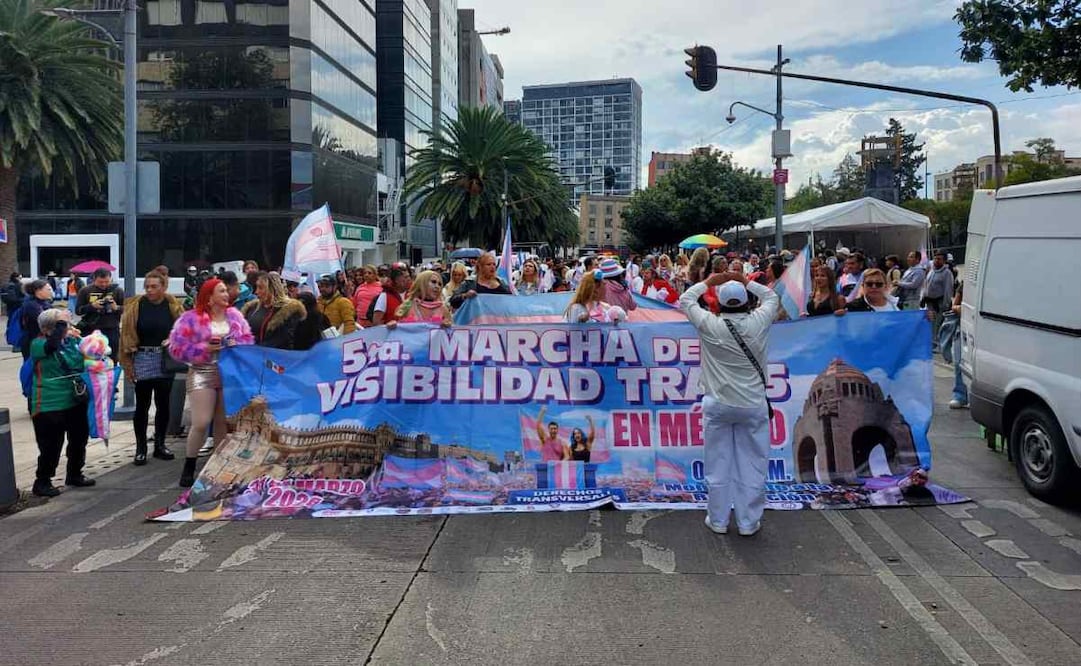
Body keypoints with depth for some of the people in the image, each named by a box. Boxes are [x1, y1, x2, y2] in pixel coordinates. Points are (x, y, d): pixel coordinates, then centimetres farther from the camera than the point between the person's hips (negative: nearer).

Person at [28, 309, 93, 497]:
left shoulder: (73, 341, 6)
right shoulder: (38, 344, -11)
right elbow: (52, 344, -34)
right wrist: (62, 321, -25)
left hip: (76, 402, 7)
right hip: (50, 405, -6)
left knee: (79, 439, 17)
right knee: (51, 446, -1)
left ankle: (74, 475, 36)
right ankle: (42, 482, 15)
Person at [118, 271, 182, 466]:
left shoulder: (173, 306, 0)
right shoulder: (136, 306, -3)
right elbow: (127, 336, -3)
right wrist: (127, 364, -6)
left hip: (166, 360, 1)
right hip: (143, 360, -1)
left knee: (163, 404, 10)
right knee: (142, 405, 5)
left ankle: (160, 445, 23)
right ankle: (140, 448, 13)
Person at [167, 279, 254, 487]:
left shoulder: (234, 315, 8)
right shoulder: (191, 318, -4)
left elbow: (249, 340, 11)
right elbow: (177, 347, -7)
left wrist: (235, 344, -9)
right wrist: (205, 348, -16)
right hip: (202, 373, -4)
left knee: (224, 422, 9)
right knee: (201, 422, -12)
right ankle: (188, 468, 5)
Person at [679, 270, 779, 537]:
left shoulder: (710, 326, -10)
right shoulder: (758, 322, -7)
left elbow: (686, 300, 6)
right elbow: (772, 298, 14)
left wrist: (708, 282, 15)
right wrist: (747, 282, 18)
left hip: (718, 405, 0)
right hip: (753, 405, 1)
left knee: (718, 465, 9)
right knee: (752, 464, 8)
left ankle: (718, 520, 18)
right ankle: (748, 522, 15)